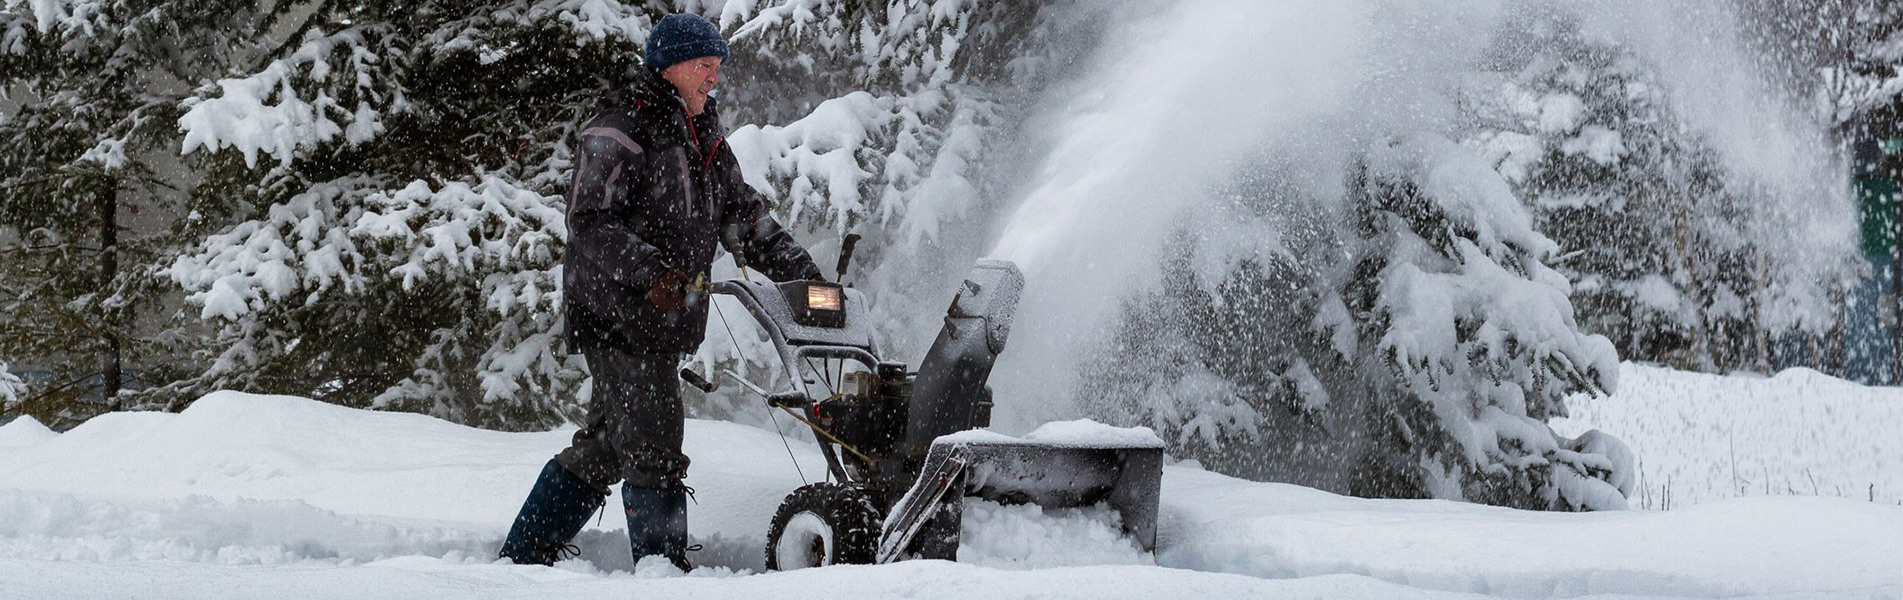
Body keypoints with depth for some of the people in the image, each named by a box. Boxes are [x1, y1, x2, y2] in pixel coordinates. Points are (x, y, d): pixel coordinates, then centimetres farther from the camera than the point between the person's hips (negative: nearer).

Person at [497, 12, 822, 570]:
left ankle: (528, 550, 22)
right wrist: (650, 270, -31)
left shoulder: (704, 138, 17)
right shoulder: (620, 130, -11)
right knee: (653, 449, -10)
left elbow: (744, 216, 19)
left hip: (662, 323, 9)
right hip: (617, 317, -9)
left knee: (602, 447, 13)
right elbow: (590, 224, -18)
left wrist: (802, 272, 7)